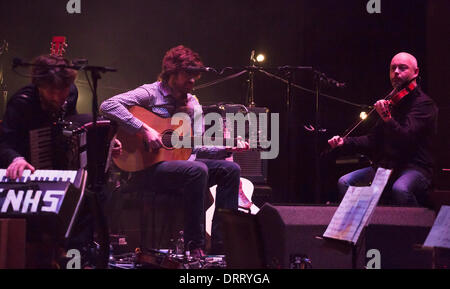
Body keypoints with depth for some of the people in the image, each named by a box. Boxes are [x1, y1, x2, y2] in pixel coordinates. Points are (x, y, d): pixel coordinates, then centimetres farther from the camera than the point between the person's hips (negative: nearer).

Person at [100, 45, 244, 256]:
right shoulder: (151, 93, -5)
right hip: (149, 168, -7)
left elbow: (196, 147, 14)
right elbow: (108, 106, -19)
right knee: (197, 170, -34)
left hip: (183, 163, 8)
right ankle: (194, 246, -31)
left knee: (230, 169, -11)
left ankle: (220, 246, -15)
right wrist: (144, 130, -24)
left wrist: (227, 149, -4)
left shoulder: (193, 104, 16)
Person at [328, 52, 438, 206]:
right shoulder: (392, 102, 19)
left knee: (400, 189, -39)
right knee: (344, 183, -10)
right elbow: (374, 140, 22)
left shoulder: (424, 103, -8)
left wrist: (387, 119, -38)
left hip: (415, 168, -7)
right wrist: (345, 142, 8)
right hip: (386, 166, 7)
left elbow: (405, 138, -22)